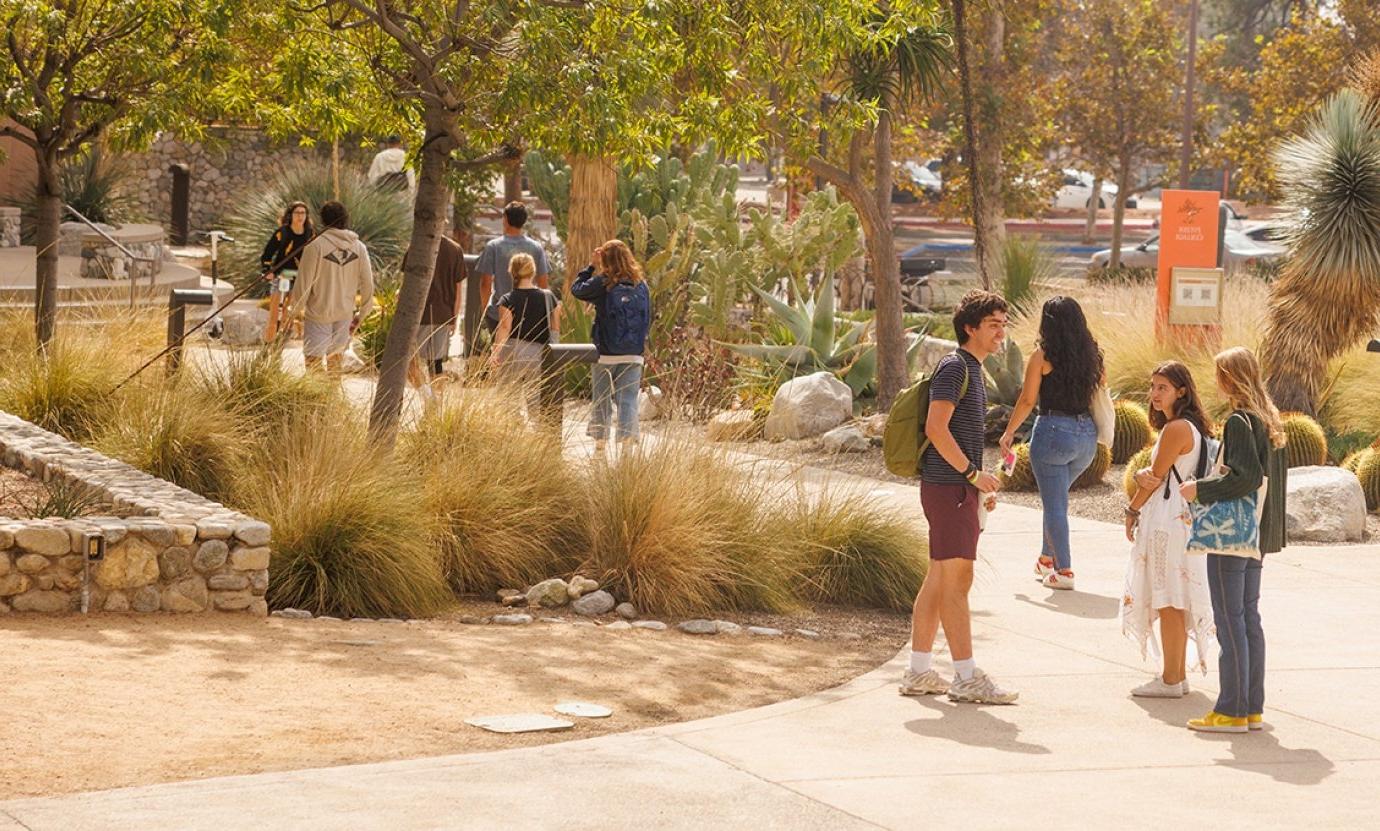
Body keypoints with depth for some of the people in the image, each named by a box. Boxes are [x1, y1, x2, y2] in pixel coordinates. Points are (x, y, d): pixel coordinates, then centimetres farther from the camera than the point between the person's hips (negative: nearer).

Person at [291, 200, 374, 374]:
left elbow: (304, 282, -11)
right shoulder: (359, 247, -2)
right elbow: (367, 283, 3)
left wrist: (297, 309, 4)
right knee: (335, 360, 16)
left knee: (313, 360, -1)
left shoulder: (315, 246, -15)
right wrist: (362, 313, 15)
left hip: (319, 313, -4)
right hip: (345, 313, 5)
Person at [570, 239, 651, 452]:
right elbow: (648, 319, 10)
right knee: (628, 402, 0)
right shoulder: (641, 285, 2)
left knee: (602, 402, 11)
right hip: (634, 355, 2)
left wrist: (592, 266, 10)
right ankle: (628, 443, -8)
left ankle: (599, 443, 16)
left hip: (606, 354, -2)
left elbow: (576, 289, 6)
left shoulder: (602, 283, -9)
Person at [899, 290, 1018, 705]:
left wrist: (980, 482, 20)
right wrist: (974, 473, -18)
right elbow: (936, 427, -20)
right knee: (955, 580, -8)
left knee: (939, 579, 11)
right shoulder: (954, 367, -12)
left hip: (959, 487, 10)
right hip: (948, 487, -10)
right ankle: (967, 678, -7)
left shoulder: (972, 369, 19)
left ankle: (918, 673, 15)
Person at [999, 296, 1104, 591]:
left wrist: (1009, 433, 6)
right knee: (1057, 498, 23)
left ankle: (1064, 571, -1)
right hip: (1087, 434, 6)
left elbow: (1027, 400, -6)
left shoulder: (1042, 355, -8)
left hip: (1054, 431, -6)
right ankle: (1047, 559, 33)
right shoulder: (1091, 355, 6)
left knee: (1055, 504, 1)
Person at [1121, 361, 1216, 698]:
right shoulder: (1191, 427, 15)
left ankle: (1171, 680, -4)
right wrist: (1143, 476, -11)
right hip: (1182, 517, 10)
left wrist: (1132, 510, 2)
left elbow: (1156, 478, -12)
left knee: (1168, 601, -6)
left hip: (1169, 521, -10)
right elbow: (1157, 475, 13)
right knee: (1175, 603, 13)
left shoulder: (1176, 429, -17)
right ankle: (1178, 674, 17)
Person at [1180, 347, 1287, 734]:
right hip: (1256, 535, 9)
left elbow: (1247, 476, -22)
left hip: (1231, 534, -9)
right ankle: (1253, 708, 15)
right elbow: (1277, 473, 16)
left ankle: (1231, 710, -3)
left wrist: (1200, 489, -13)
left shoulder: (1239, 422, -15)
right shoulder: (1268, 421, 12)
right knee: (1249, 617, 12)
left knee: (1229, 619, -5)